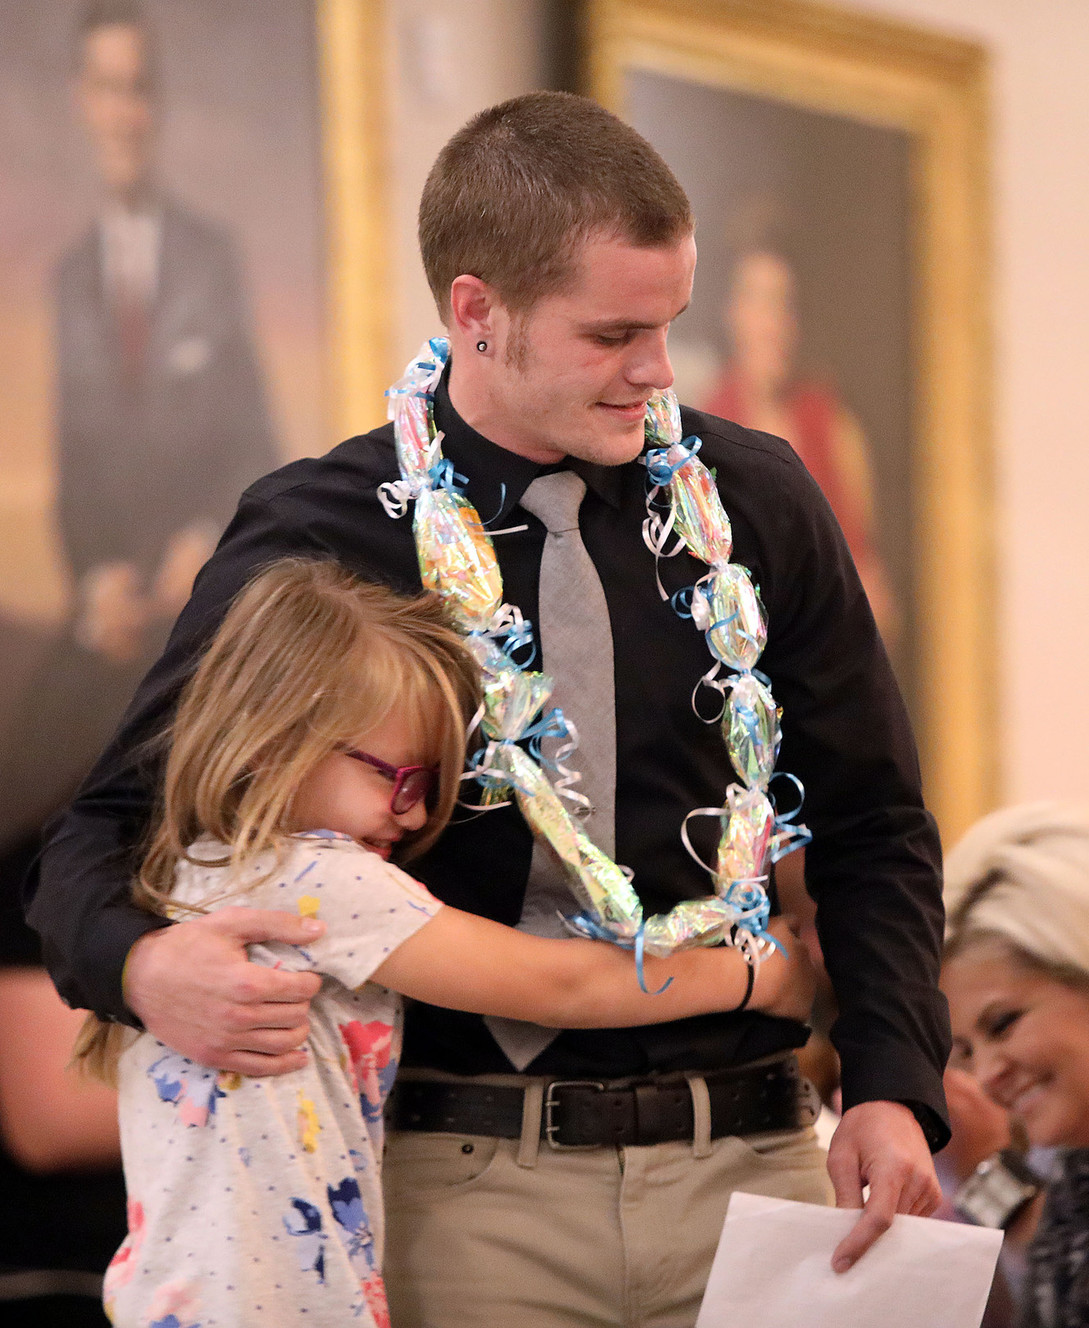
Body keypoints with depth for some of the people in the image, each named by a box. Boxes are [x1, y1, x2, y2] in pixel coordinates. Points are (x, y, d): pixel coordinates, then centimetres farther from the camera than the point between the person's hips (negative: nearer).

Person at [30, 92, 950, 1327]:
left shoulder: (756, 502, 5)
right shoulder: (314, 543, -3)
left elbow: (868, 827, 12)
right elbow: (107, 833, 2)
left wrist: (891, 1084, -3)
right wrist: (143, 963, -22)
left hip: (749, 1170, 2)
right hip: (467, 1188, -2)